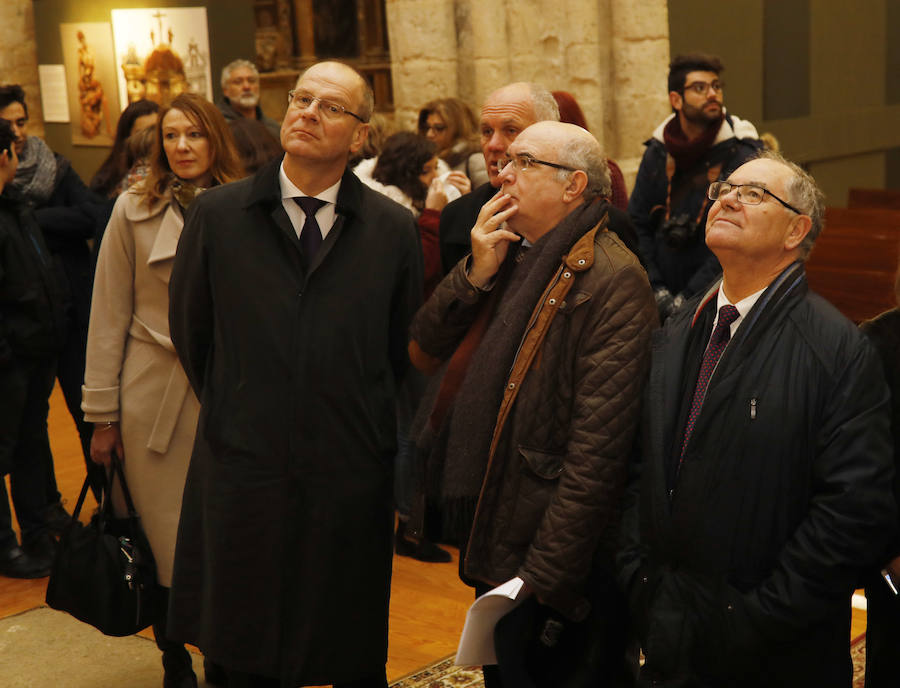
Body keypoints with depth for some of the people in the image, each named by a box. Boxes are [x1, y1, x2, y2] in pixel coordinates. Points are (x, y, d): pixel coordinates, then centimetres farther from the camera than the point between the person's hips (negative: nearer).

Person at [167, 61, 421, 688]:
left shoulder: (394, 229, 0)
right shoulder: (217, 214, 1)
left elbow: (408, 353, 8)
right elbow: (190, 332, 10)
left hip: (351, 483, 0)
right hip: (241, 478, 1)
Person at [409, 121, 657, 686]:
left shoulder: (614, 282, -18)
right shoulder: (510, 256, 9)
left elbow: (596, 453, -23)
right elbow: (425, 350, 4)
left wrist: (542, 580, -23)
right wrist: (476, 273, -10)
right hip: (493, 552, 8)